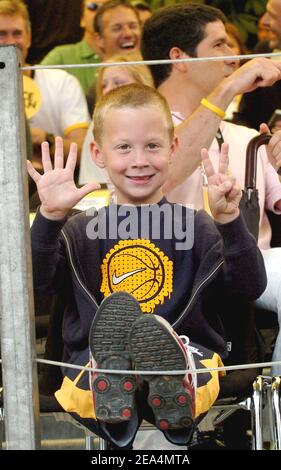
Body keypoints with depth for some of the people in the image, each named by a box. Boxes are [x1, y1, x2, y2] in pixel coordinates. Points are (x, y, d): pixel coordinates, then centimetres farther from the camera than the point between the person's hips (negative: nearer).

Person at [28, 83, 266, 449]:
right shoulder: (81, 232, 18)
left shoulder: (198, 228, 15)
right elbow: (37, 282, 1)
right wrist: (50, 217, -13)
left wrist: (229, 221, -12)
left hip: (187, 351, 0)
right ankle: (113, 408, -54)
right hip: (93, 362, 0)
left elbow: (251, 287, 1)